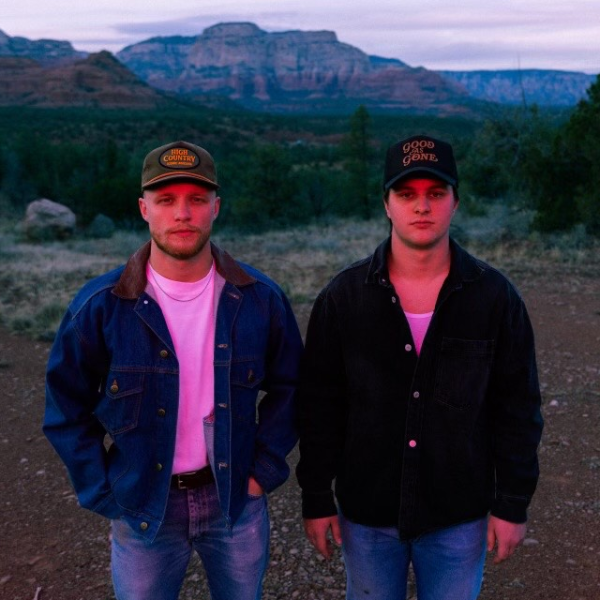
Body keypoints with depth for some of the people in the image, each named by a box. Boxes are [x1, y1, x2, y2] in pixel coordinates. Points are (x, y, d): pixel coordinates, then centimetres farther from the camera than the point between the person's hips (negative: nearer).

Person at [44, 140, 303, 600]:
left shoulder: (259, 298, -9)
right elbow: (68, 410, -4)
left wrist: (266, 468, -3)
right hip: (143, 507, -1)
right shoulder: (101, 305, -13)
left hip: (236, 498, 1)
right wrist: (104, 496, -6)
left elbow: (288, 386, 3)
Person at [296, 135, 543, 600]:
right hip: (367, 513, 1)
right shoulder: (343, 297, -7)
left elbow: (518, 408, -2)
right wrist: (316, 499, -1)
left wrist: (514, 503, -2)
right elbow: (319, 406, -3)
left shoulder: (495, 296, -8)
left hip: (459, 517, 0)